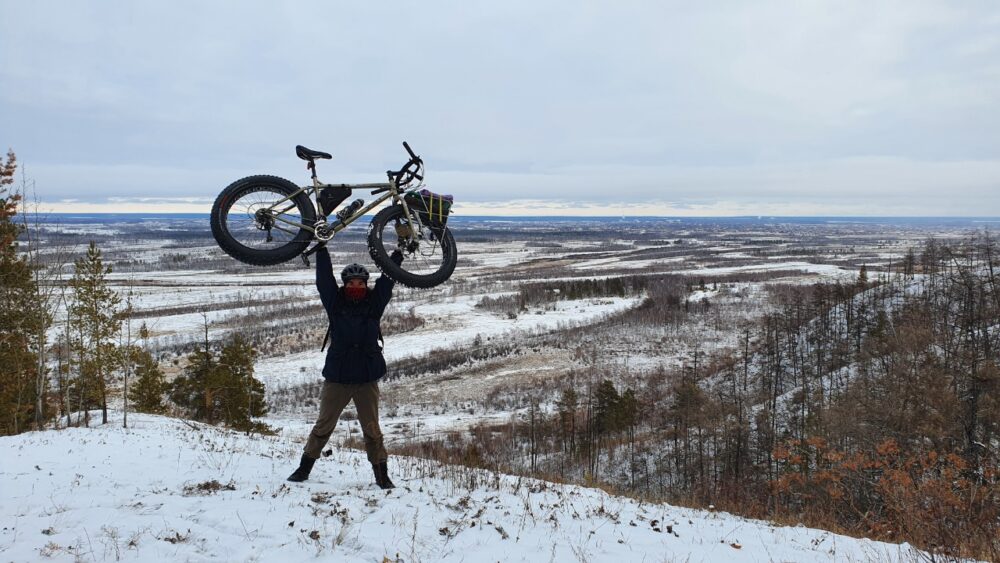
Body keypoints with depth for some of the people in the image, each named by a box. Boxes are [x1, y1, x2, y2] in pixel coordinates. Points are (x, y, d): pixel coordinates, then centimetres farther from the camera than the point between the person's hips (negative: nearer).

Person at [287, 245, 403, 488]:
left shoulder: (374, 304, 5)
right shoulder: (335, 303, 3)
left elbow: (387, 279, 6)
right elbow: (324, 279, -2)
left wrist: (399, 251, 7)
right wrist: (321, 248, -4)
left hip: (367, 379, 0)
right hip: (337, 377, 0)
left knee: (372, 429, 4)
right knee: (323, 426, 7)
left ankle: (382, 474, 13)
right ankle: (304, 468, 20)